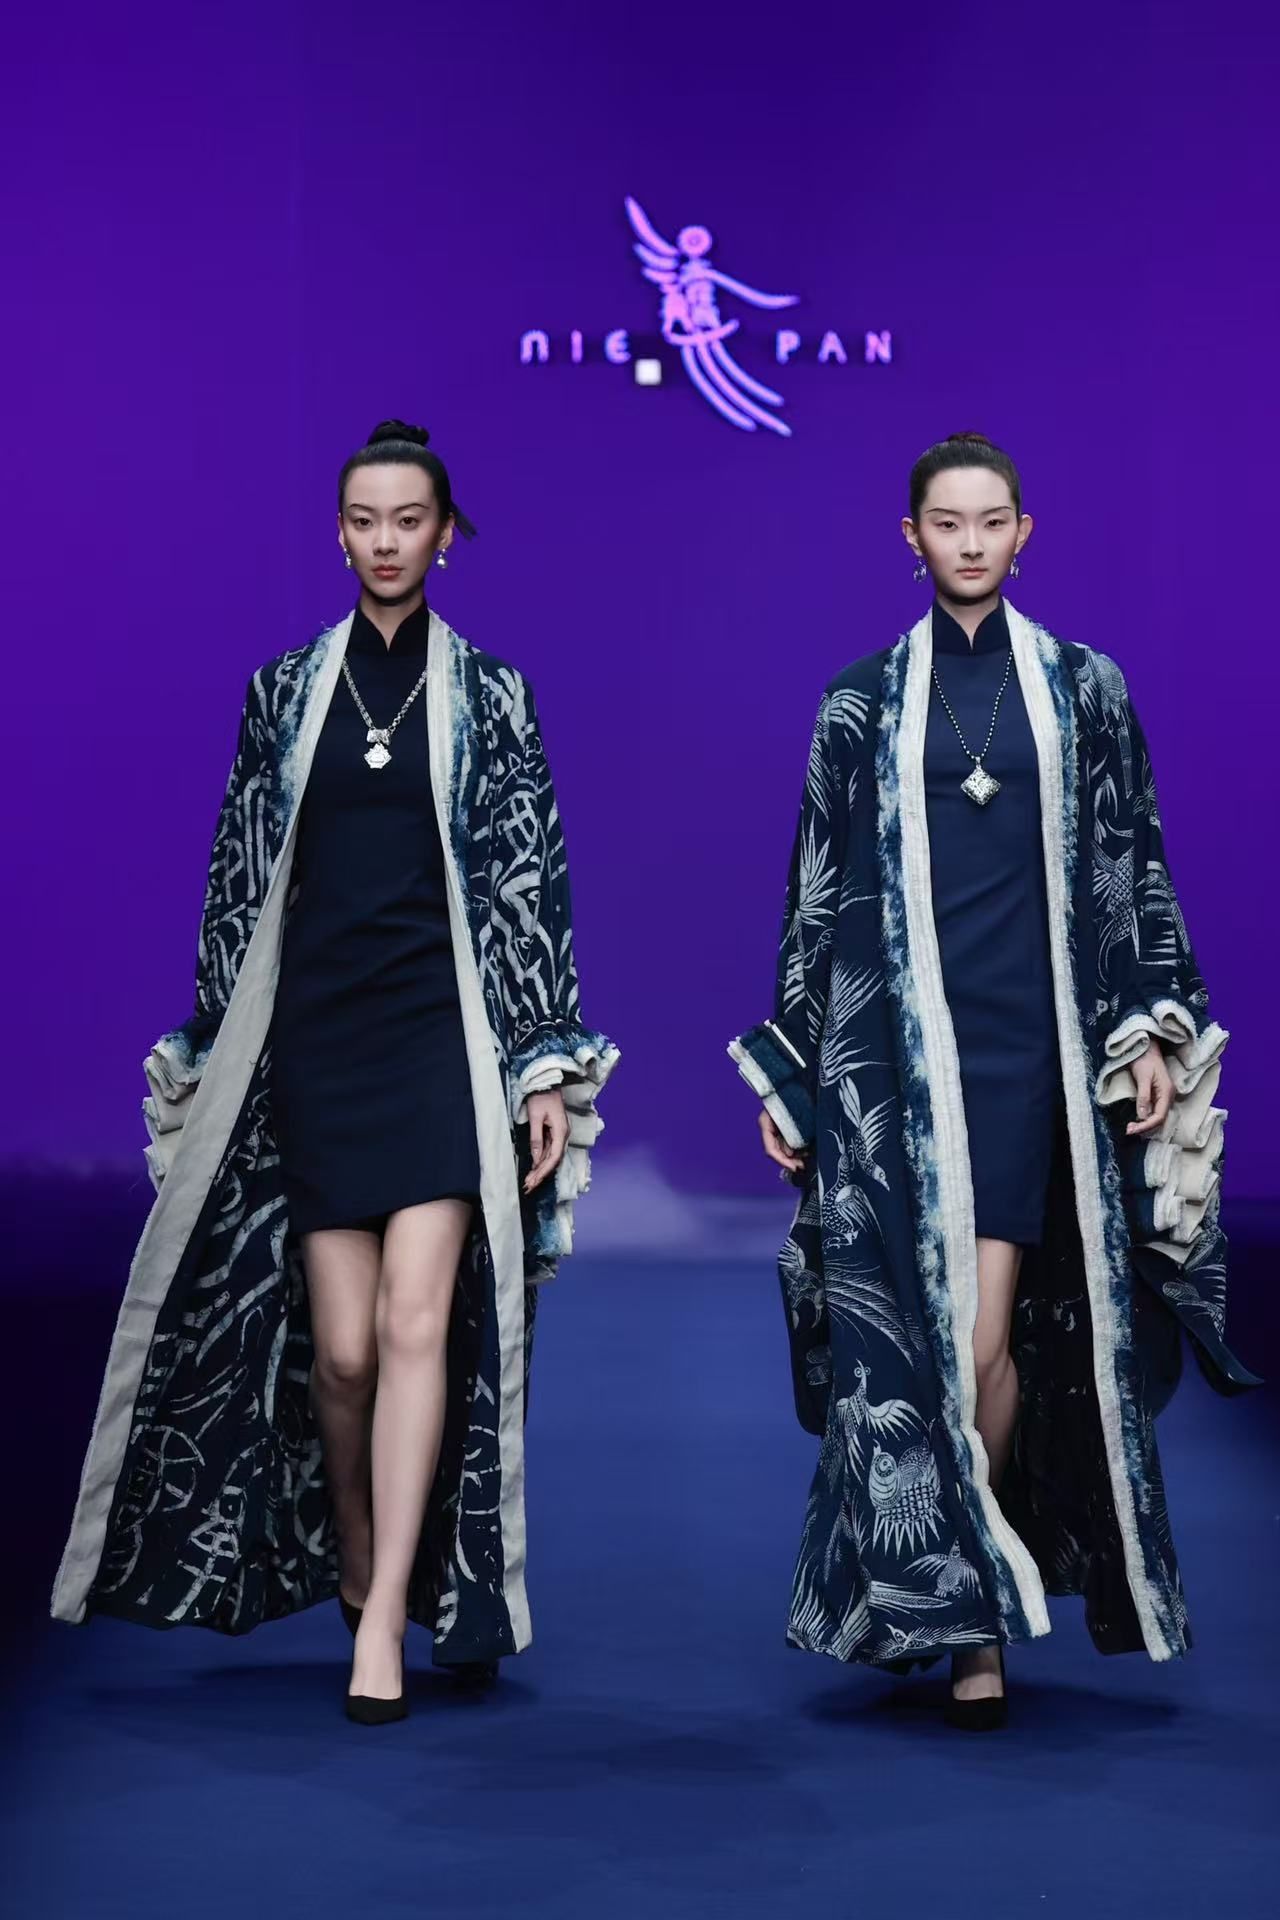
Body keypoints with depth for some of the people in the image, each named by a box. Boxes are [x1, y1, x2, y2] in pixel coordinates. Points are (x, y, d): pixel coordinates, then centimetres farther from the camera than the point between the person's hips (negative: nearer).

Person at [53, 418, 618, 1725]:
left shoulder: (490, 695, 5)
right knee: (339, 1346, 1)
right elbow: (237, 880, 10)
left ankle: (386, 1615, -7)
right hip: (313, 1039, 2)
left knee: (417, 1322, -13)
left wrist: (547, 1067, -3)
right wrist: (207, 1057, 9)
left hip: (443, 1031, -1)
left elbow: (533, 885, 3)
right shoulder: (283, 689, 9)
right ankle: (357, 1576, 23)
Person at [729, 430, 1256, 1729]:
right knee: (953, 1330, -6)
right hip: (901, 1046, 0)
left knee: (988, 1326, -6)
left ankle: (971, 1608, 12)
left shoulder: (1085, 689, 8)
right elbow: (818, 896, 9)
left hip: (1037, 1041, 0)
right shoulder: (860, 705, 8)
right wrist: (789, 1073, 7)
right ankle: (974, 1611, 8)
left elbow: (1134, 874, 8)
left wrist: (1157, 1030, 0)